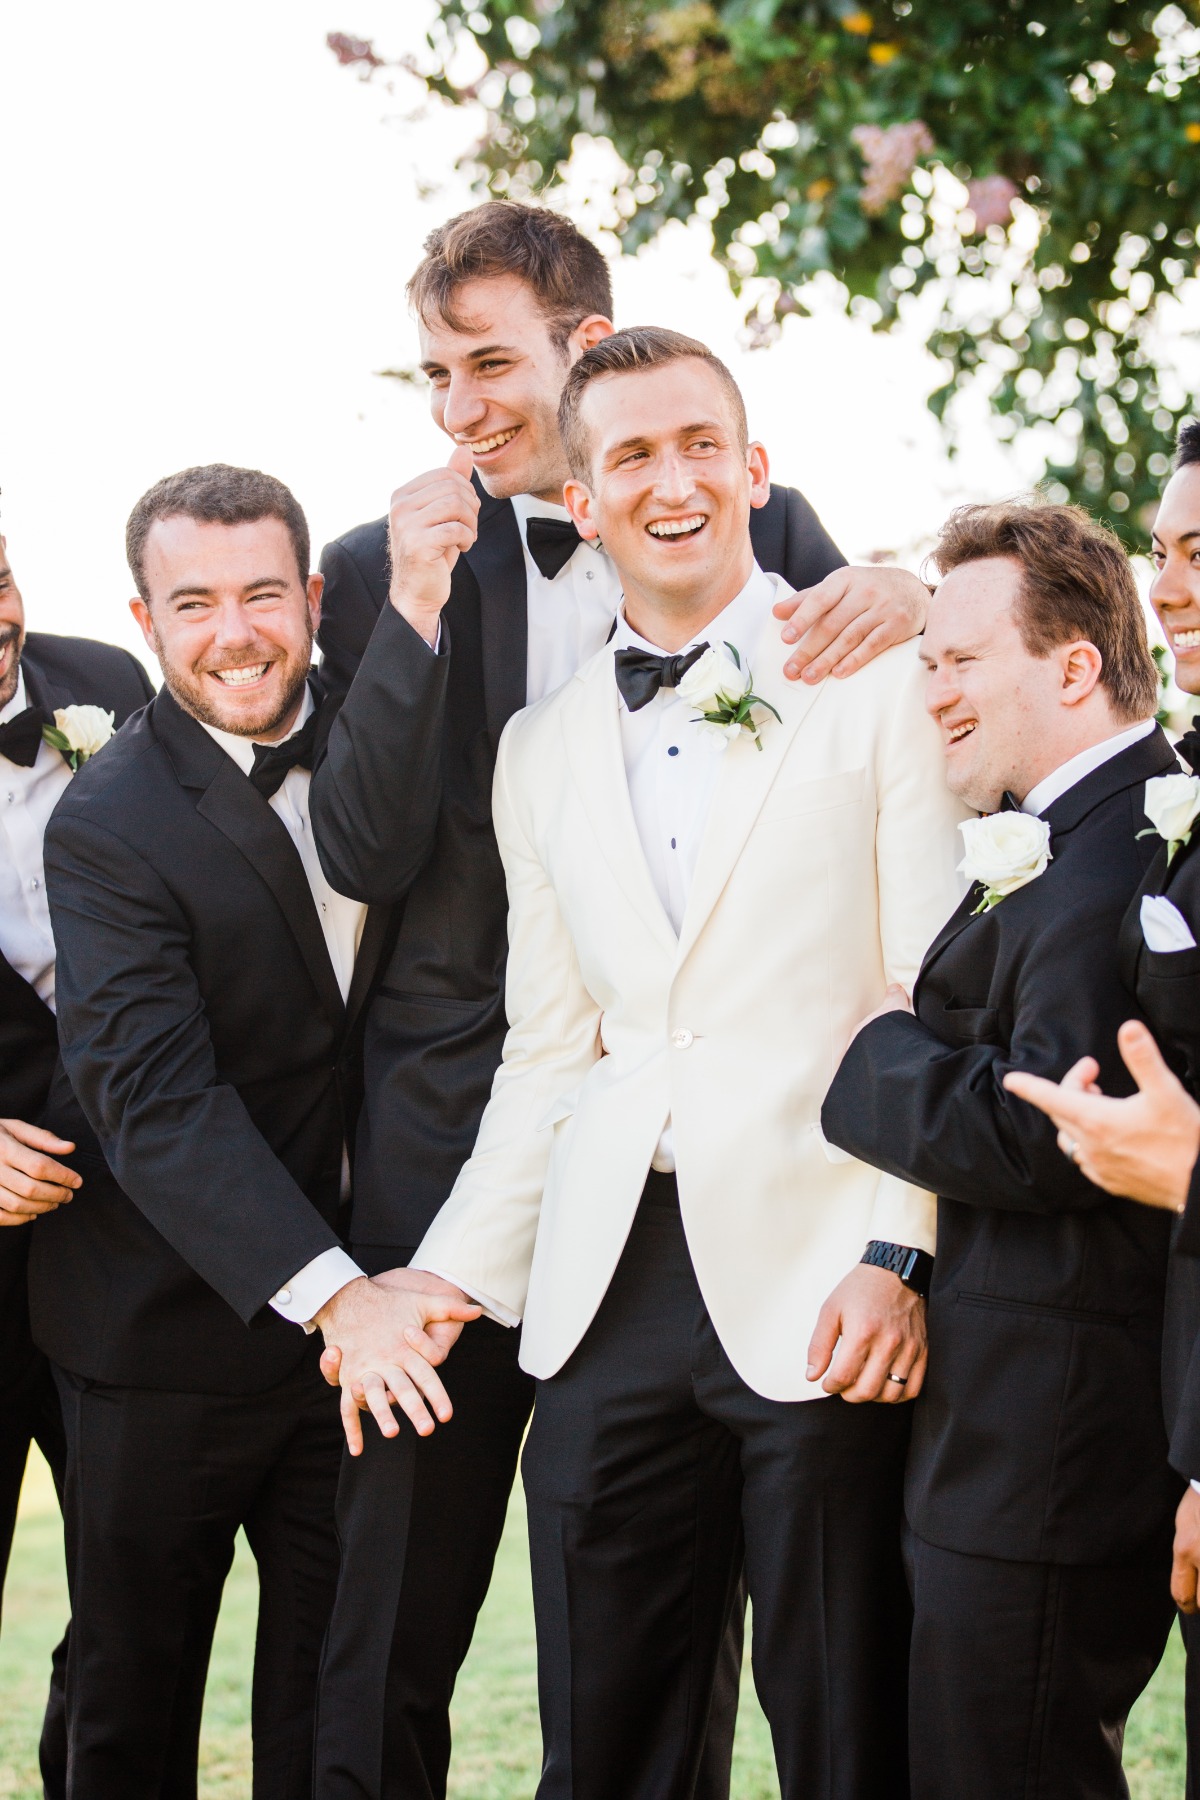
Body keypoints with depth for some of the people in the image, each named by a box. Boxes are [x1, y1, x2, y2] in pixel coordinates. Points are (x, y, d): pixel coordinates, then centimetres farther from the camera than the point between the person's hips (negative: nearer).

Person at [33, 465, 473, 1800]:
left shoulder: (363, 744, 5)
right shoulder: (108, 825, -17)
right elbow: (156, 1102, -26)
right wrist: (327, 1288, -35)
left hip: (354, 1306, 5)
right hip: (170, 1332, -5)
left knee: (335, 1693, 12)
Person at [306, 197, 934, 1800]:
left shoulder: (763, 529, 6)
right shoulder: (383, 570, 5)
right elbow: (363, 859, -3)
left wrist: (905, 600, -16)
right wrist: (416, 611, -14)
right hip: (459, 1112, 0)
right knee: (402, 1571, 3)